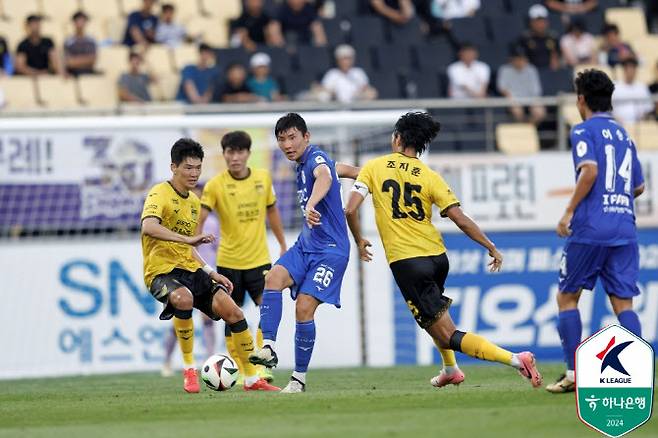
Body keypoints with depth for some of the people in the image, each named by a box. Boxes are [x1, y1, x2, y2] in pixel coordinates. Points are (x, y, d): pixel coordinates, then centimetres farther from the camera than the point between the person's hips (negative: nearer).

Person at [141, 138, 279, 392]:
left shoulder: (194, 201, 16)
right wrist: (188, 239, -39)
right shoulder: (160, 194, -10)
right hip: (161, 271, -8)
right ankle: (189, 369, -19)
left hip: (189, 269, 8)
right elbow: (148, 227, -32)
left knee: (230, 308, -9)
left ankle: (252, 379, 4)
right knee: (183, 298, -38)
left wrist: (212, 274, 19)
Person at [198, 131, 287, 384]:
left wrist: (283, 245, 19)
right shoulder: (216, 185, -10)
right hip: (228, 261, -2)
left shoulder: (263, 178, 1)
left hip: (259, 259, 2)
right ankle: (239, 371, 16)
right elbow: (198, 220, -14)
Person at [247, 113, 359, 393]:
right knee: (274, 277, -22)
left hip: (330, 249, -8)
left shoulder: (316, 158, -14)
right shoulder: (303, 164, 14)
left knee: (304, 308, -15)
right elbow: (340, 169, 32)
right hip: (306, 245, 8)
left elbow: (325, 177, -39)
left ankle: (299, 378, -1)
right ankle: (268, 347, -31)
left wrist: (311, 204, -60)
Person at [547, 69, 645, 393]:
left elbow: (590, 169, -19)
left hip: (590, 228, -5)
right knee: (623, 303, 3)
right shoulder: (624, 135, 18)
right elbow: (638, 186, 23)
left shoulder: (584, 130, -2)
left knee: (567, 297, 8)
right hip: (625, 227, 5)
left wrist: (569, 211, -15)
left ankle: (573, 373, 1)